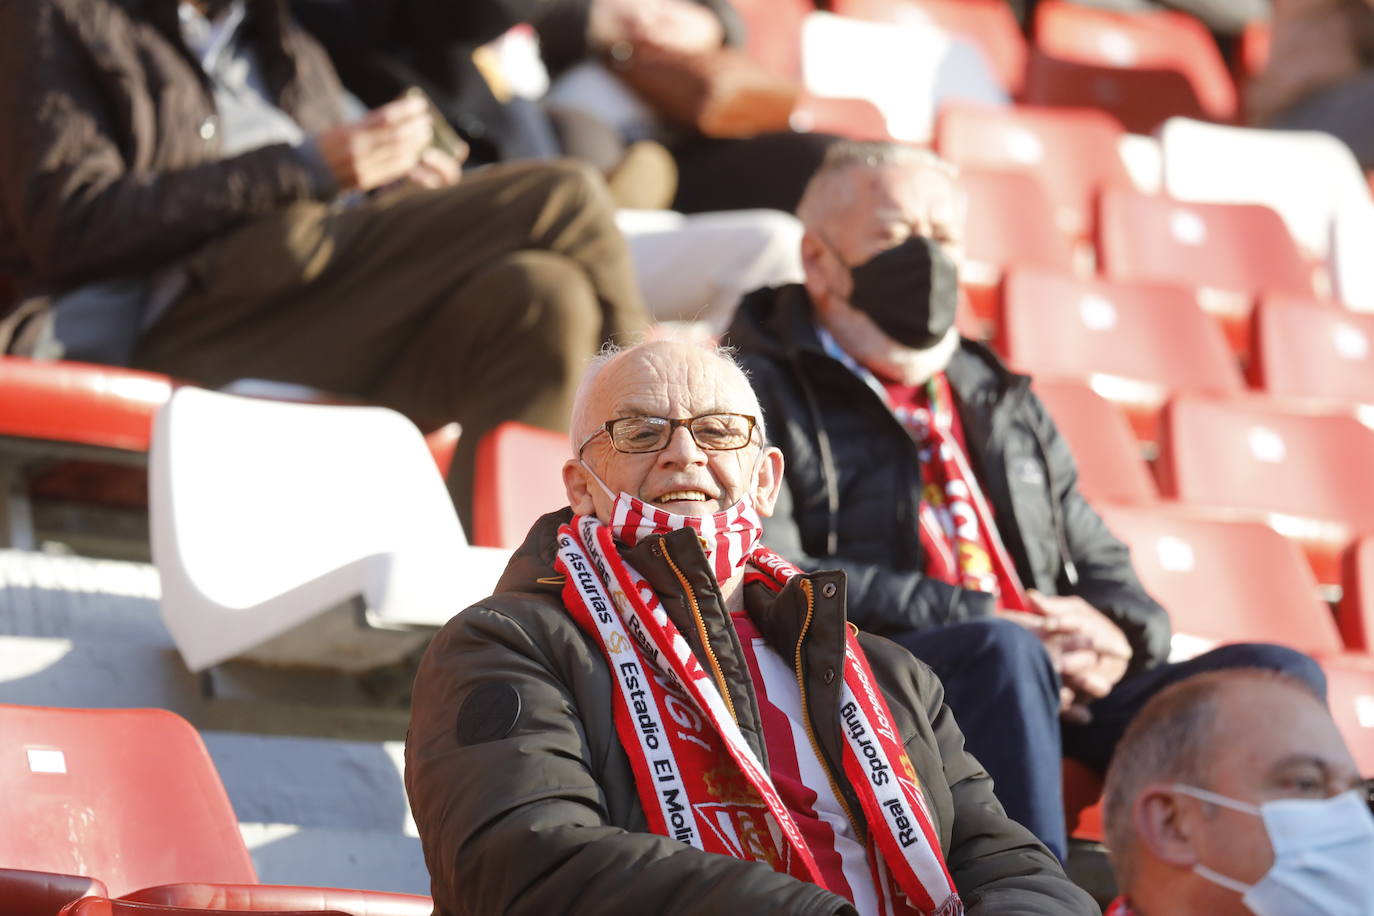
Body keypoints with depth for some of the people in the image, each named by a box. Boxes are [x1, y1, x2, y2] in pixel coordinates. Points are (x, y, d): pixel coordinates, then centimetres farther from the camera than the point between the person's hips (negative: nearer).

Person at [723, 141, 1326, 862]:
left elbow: (1097, 563, 29)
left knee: (1277, 676, -13)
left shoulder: (1001, 403, 31)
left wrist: (1115, 633, 1)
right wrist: (976, 618, -14)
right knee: (1002, 653, -38)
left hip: (1059, 692, 7)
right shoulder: (763, 392, 8)